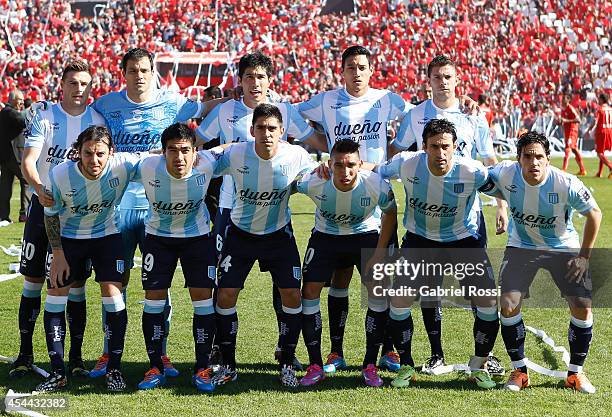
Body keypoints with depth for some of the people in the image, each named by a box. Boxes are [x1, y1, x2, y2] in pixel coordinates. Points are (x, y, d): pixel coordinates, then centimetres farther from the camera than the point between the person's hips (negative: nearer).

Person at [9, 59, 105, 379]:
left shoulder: (97, 120, 1)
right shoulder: (44, 115, -5)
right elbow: (27, 161, -14)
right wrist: (39, 188, -33)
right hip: (44, 205, -1)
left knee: (76, 284, 3)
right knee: (32, 281, 3)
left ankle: (75, 357, 10)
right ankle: (25, 354, 11)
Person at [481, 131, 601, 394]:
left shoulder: (566, 184, -28)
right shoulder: (505, 174, -24)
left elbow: (594, 213, -12)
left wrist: (584, 256, -12)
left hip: (564, 248, -1)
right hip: (521, 246, 1)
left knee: (582, 307, -9)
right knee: (508, 304, -12)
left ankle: (575, 373, 11)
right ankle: (520, 371, 6)